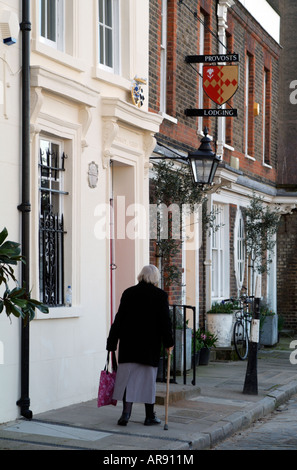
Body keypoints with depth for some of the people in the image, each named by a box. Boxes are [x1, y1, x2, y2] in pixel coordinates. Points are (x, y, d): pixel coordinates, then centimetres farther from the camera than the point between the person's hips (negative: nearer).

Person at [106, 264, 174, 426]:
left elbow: (119, 319, 3)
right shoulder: (160, 295, -4)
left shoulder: (128, 293, 3)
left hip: (128, 343, 1)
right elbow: (165, 321, -4)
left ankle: (126, 413, -6)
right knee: (148, 379, 7)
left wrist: (112, 342, 6)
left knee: (128, 377, 4)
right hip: (150, 346, -1)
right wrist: (168, 343, 6)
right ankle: (149, 416, 14)